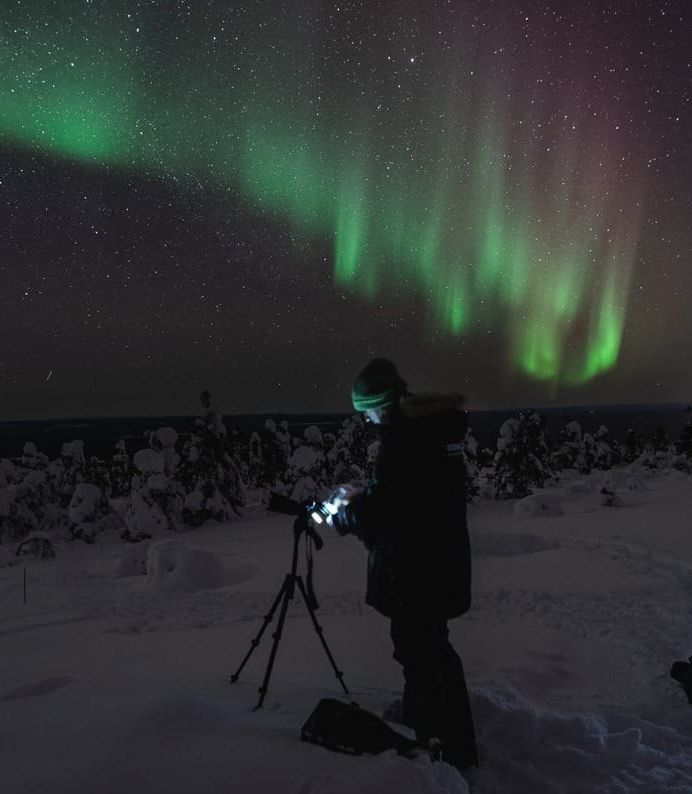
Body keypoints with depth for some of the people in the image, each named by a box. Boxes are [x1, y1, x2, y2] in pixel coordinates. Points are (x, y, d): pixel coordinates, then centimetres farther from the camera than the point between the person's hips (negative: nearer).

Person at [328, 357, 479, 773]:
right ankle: (457, 745, 36)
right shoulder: (436, 429, 9)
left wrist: (341, 516, -3)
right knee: (435, 651, 22)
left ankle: (437, 748, 12)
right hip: (438, 565, 10)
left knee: (420, 656, 2)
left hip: (416, 570, -10)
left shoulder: (405, 435, -21)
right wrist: (362, 497, 16)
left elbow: (381, 511, -20)